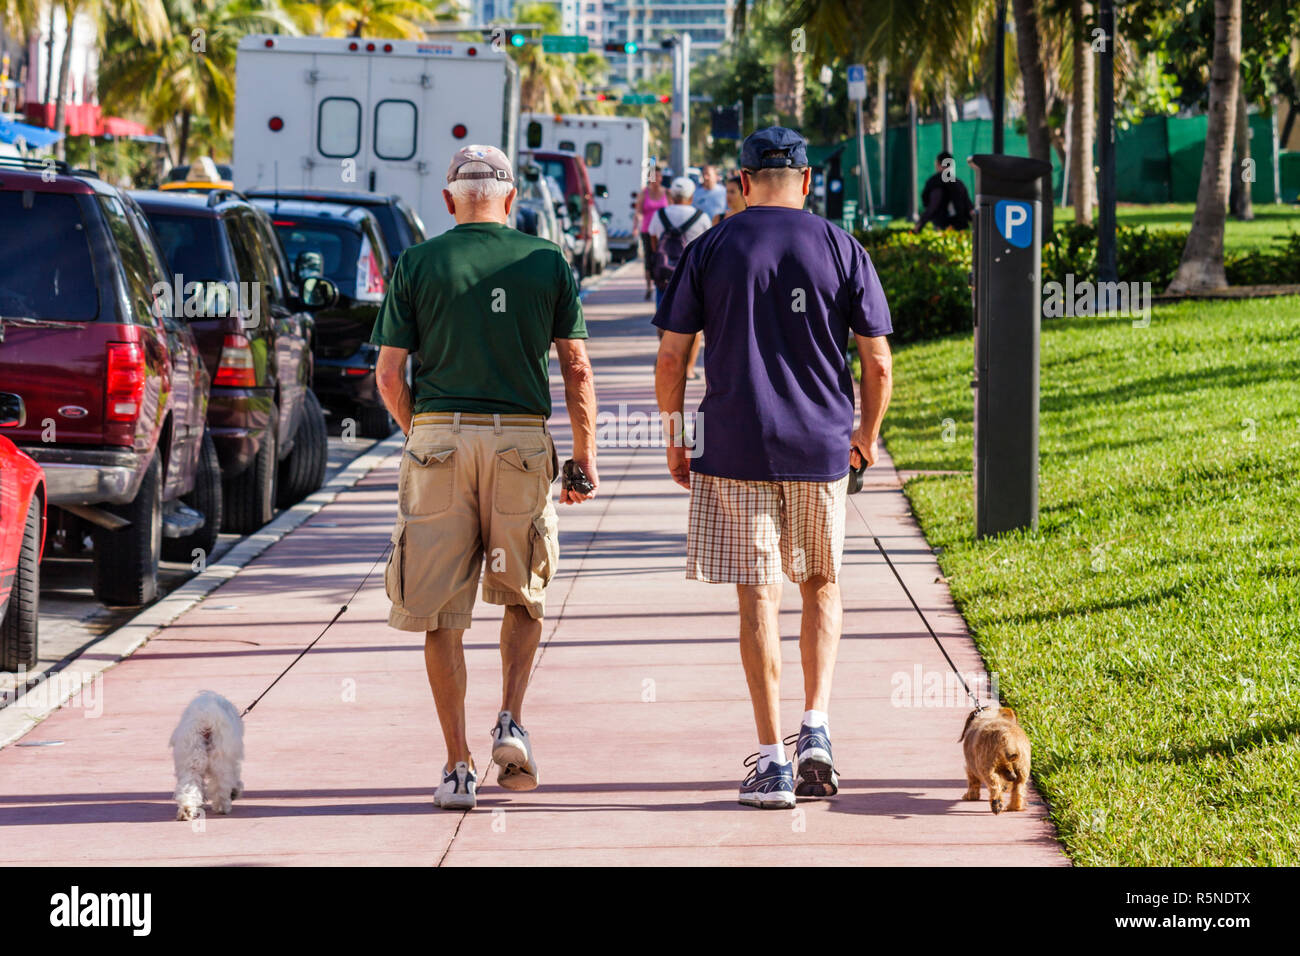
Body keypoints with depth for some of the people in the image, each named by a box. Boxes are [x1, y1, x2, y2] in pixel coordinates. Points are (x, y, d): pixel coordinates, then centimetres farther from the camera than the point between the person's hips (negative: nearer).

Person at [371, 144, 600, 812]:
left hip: (438, 437, 0)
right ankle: (511, 721, 0)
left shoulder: (416, 264, 3)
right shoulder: (546, 262, 4)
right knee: (525, 594, 20)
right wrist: (586, 457, 9)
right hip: (522, 441, 1)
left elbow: (388, 373, 1)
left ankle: (459, 766, 2)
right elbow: (576, 369, 2)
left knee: (441, 612, 5)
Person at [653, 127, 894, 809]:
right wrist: (868, 433, 16)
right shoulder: (840, 248, 2)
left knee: (758, 599, 1)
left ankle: (772, 762, -1)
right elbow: (878, 361, 0)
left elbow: (671, 355, -1)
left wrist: (673, 439, 11)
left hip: (734, 446, -1)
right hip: (821, 446, 1)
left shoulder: (711, 249, 1)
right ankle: (816, 730, 4)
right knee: (822, 586, 18)